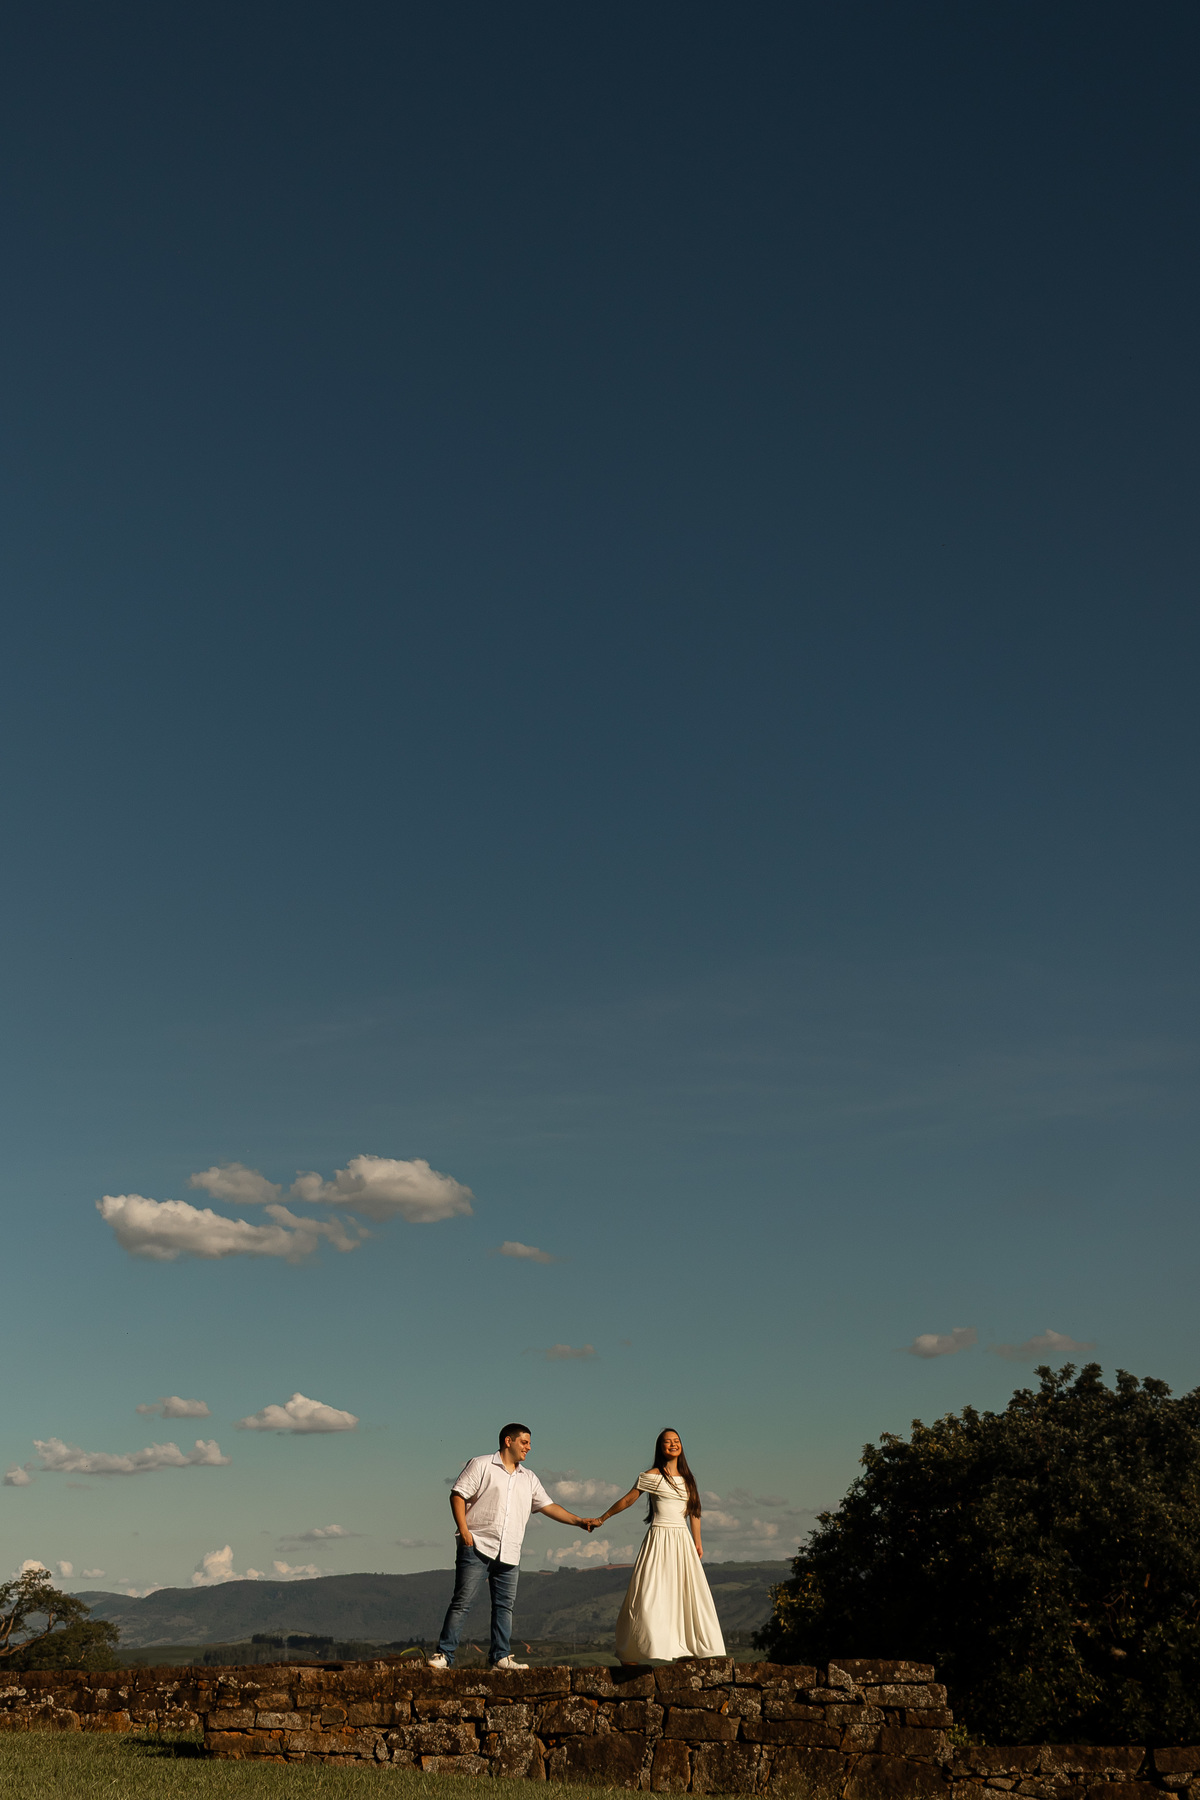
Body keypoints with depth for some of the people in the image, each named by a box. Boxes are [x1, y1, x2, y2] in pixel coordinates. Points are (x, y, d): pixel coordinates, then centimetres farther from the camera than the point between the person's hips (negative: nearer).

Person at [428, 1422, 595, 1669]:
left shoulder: (528, 1478, 19)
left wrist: (578, 1521, 9)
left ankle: (501, 1657, 13)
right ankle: (444, 1654, -3)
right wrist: (463, 1530, -13)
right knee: (462, 1602, -7)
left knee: (504, 1605, 6)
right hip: (477, 1547, -6)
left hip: (509, 1554, 6)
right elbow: (457, 1495, -4)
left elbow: (548, 1506, 18)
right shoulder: (481, 1465, 1)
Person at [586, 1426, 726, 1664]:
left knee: (688, 1593, 4)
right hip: (659, 1538, -5)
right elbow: (627, 1500, 4)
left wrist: (698, 1541, 14)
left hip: (683, 1540, 5)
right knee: (652, 1594, -9)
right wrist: (601, 1519, 8)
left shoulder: (687, 1477, 13)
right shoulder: (652, 1476, -2)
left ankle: (692, 1647, 12)